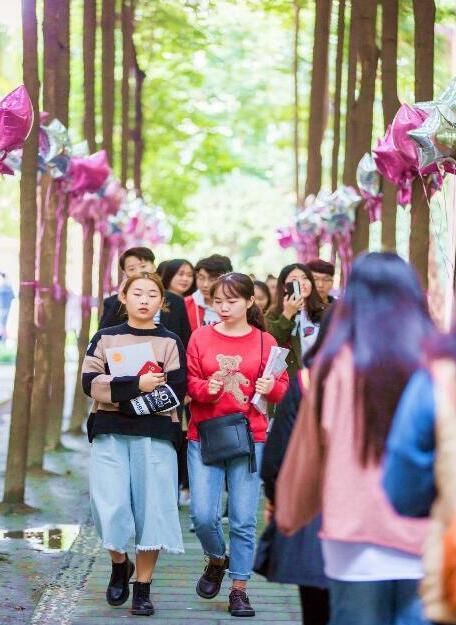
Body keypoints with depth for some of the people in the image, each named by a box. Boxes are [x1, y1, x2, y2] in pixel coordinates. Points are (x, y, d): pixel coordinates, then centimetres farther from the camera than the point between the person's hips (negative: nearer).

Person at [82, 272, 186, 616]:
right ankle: (119, 564, 21)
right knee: (110, 506, -8)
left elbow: (177, 392, -5)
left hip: (156, 435, 0)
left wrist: (119, 392, -10)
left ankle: (143, 587, 10)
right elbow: (91, 383, -4)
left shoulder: (170, 342, 6)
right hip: (110, 433, 0)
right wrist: (136, 385, -17)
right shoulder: (105, 338, 9)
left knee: (151, 508, -1)